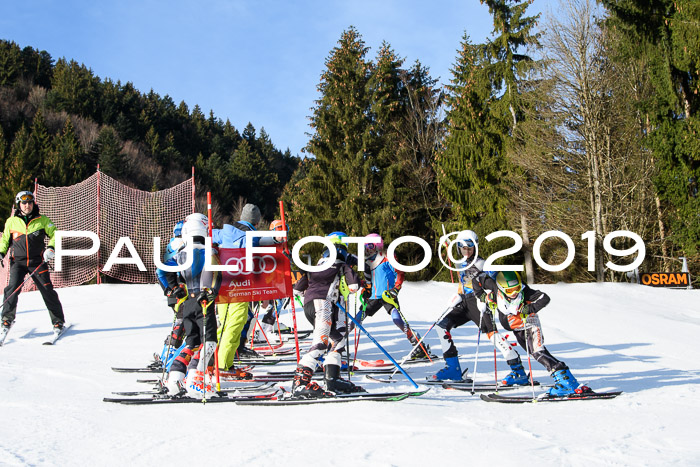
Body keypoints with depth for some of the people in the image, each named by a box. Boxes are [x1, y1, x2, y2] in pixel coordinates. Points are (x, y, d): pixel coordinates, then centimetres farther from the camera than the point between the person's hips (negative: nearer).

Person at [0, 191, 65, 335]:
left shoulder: (42, 220, 2)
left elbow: (55, 235, 8)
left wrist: (51, 248, -9)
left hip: (38, 262, -1)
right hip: (18, 262, 1)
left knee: (47, 290, -5)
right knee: (13, 288, -15)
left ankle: (58, 321, 7)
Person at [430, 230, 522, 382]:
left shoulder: (481, 264, -6)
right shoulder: (461, 264, 18)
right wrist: (457, 297, 14)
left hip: (477, 302, -8)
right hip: (465, 303, 8)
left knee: (491, 332, -20)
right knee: (442, 325, -1)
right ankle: (453, 369, 2)